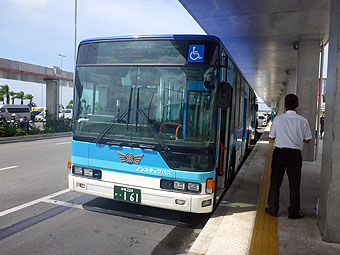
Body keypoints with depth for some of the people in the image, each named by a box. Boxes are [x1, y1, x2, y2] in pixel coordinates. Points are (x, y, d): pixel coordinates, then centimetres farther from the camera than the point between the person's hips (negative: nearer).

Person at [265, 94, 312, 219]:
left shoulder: (278, 118, -3)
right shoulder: (302, 120, -3)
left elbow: (271, 136, 4)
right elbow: (307, 140, 3)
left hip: (279, 152, 0)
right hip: (295, 154, 0)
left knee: (275, 182, 11)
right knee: (294, 184, 10)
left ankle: (272, 209, 19)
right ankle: (294, 212, 19)